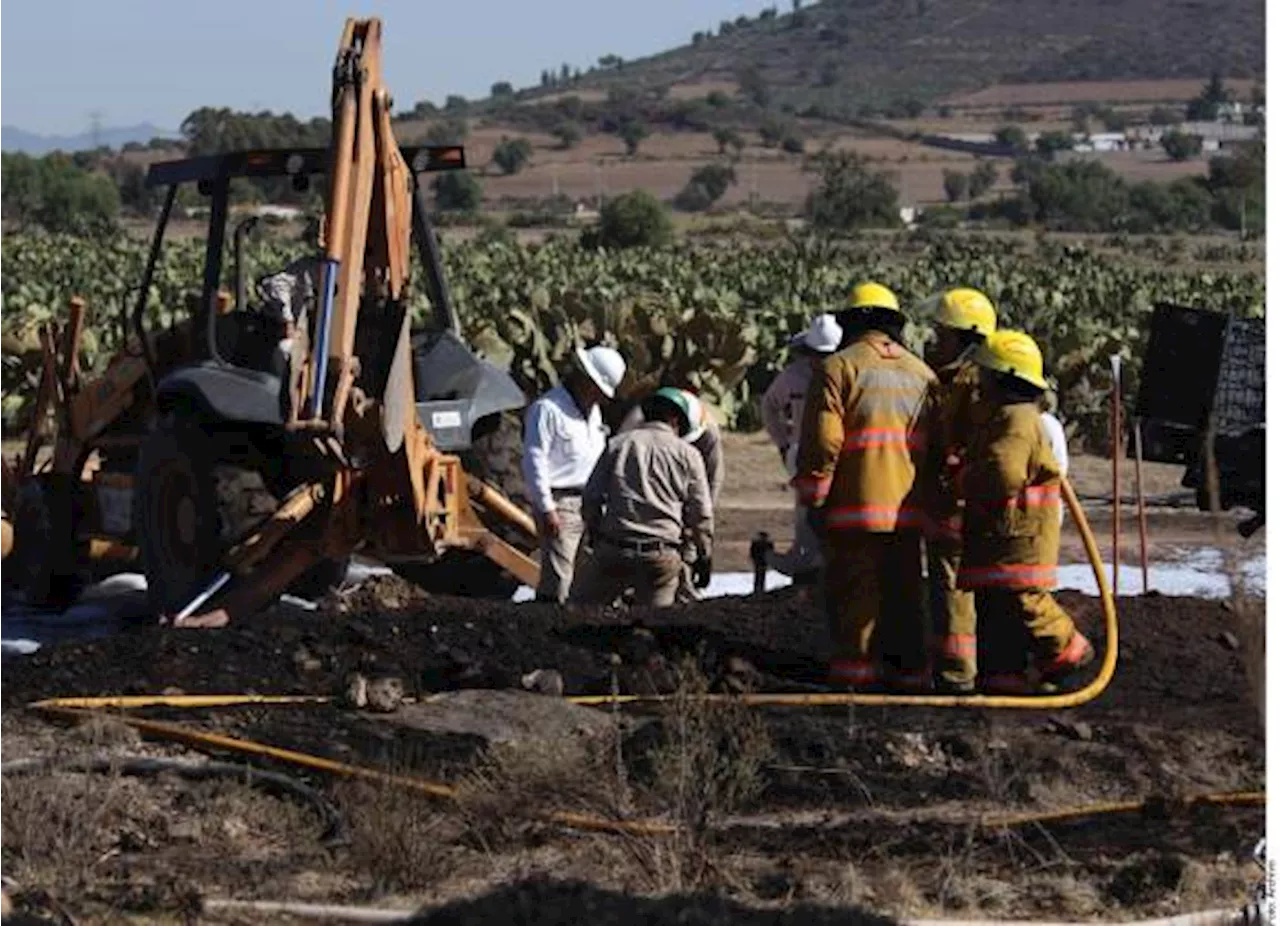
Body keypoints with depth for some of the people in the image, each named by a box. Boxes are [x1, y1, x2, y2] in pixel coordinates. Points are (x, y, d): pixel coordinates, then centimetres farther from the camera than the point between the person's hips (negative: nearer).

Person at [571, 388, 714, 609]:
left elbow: (591, 498, 9)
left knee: (581, 606, 8)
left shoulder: (617, 445, 9)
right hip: (662, 553, 0)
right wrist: (704, 557, 17)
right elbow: (701, 514, 7)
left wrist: (594, 535, 23)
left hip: (614, 549, 0)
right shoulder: (687, 455, 6)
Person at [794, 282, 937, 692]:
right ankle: (909, 670, 14)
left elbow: (823, 440, -11)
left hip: (855, 504, -5)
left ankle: (855, 671, -4)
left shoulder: (838, 367, -4)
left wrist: (812, 497, -3)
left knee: (853, 591, -1)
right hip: (908, 506, 5)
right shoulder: (923, 373, 13)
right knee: (903, 591, 11)